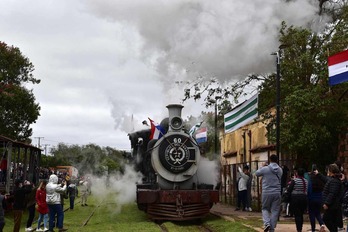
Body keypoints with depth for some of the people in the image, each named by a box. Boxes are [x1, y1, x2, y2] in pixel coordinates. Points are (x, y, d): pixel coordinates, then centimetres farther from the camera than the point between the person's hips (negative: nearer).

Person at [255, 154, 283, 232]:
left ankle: (267, 223, -7)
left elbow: (256, 173, 8)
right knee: (275, 211, 7)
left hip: (267, 193, -2)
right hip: (277, 193, 2)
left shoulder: (265, 169, -8)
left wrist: (262, 167, 22)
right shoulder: (280, 170, 4)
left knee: (265, 209, 15)